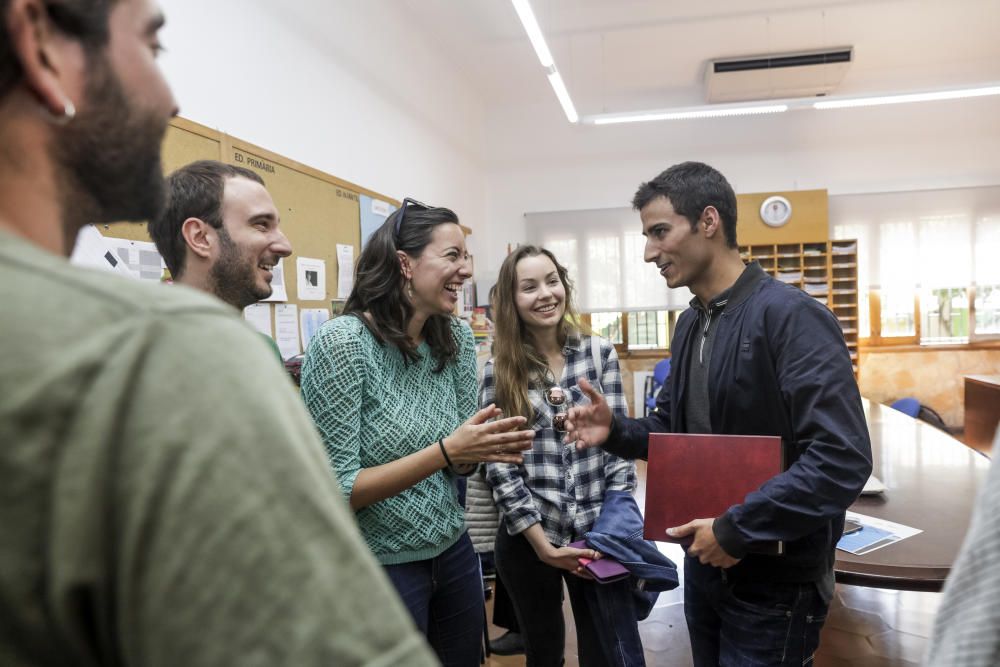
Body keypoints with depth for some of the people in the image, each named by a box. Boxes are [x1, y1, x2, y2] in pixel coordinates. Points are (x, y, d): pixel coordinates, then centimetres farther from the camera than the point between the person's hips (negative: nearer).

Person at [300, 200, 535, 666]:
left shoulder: (456, 338, -2)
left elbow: (457, 461, 4)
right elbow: (334, 491, -21)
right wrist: (445, 451, -29)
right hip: (378, 567, -6)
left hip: (453, 552, 6)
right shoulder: (341, 342, -21)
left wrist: (482, 449, -19)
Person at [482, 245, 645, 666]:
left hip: (596, 535, 0)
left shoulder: (600, 352, 0)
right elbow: (498, 465, -7)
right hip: (527, 542, 0)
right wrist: (543, 544, -11)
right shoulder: (499, 370, -4)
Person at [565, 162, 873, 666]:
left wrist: (737, 529, -25)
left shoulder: (790, 316, -20)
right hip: (705, 564, 8)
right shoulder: (690, 325, 8)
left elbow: (843, 459, -28)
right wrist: (616, 432, -5)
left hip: (773, 582, -8)